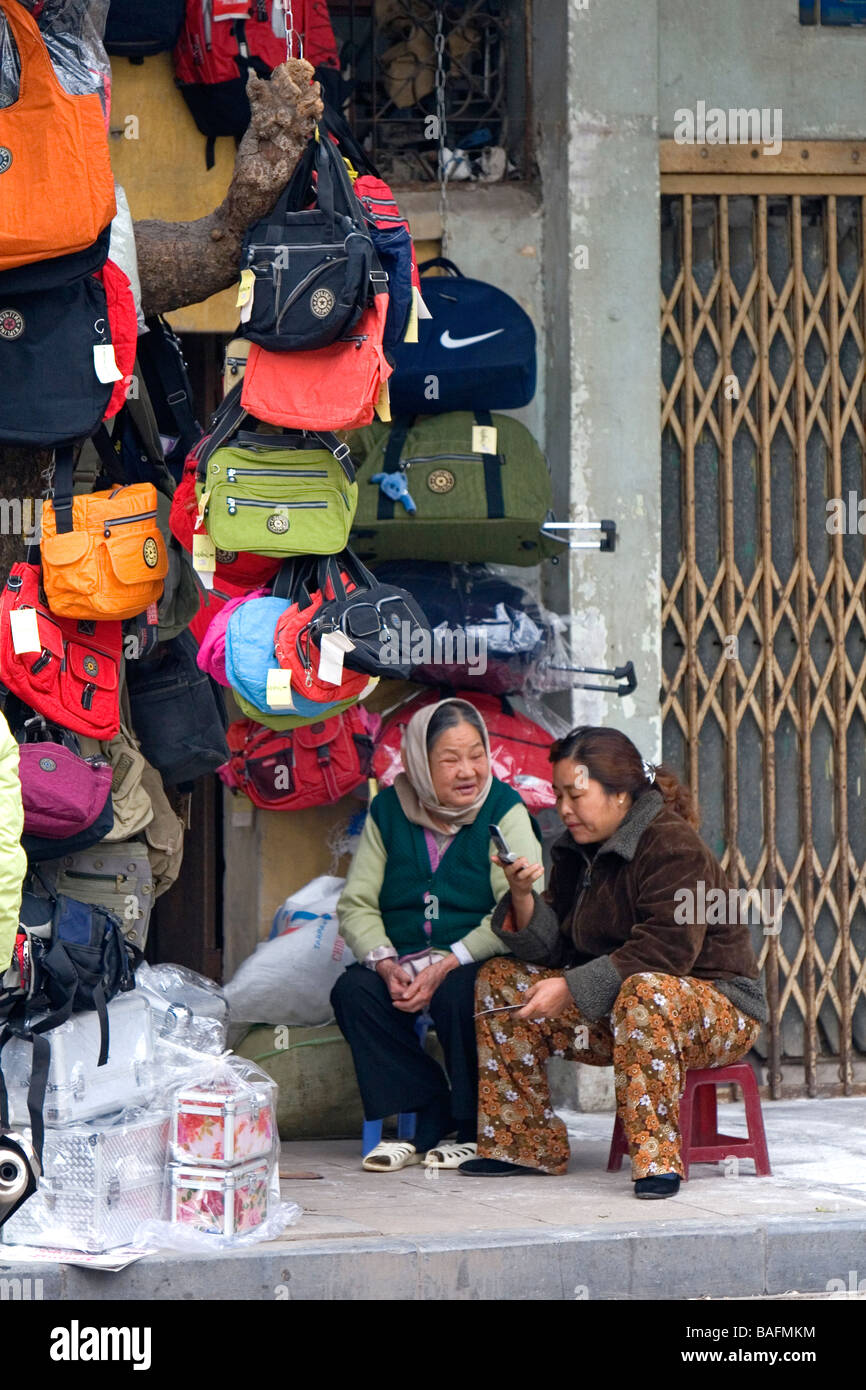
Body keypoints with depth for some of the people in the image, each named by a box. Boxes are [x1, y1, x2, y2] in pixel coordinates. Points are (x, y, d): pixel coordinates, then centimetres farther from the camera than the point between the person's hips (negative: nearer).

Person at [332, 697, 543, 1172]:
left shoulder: (503, 810, -7)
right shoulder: (388, 812, 4)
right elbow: (356, 904, 3)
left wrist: (446, 966, -25)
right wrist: (387, 966, -17)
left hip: (478, 965, -4)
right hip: (403, 959, 4)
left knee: (456, 995, -34)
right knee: (352, 991, -23)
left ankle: (471, 1130, -14)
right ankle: (428, 1120, -17)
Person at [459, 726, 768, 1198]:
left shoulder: (673, 848, -17)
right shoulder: (576, 853, 9)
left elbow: (666, 950, -28)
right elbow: (555, 949, 5)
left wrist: (571, 989, -29)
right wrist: (522, 897, -14)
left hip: (718, 1009, -8)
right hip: (609, 1009, 8)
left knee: (646, 992, -42)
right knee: (500, 981, 0)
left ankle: (657, 1158, -40)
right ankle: (527, 1146, 0)